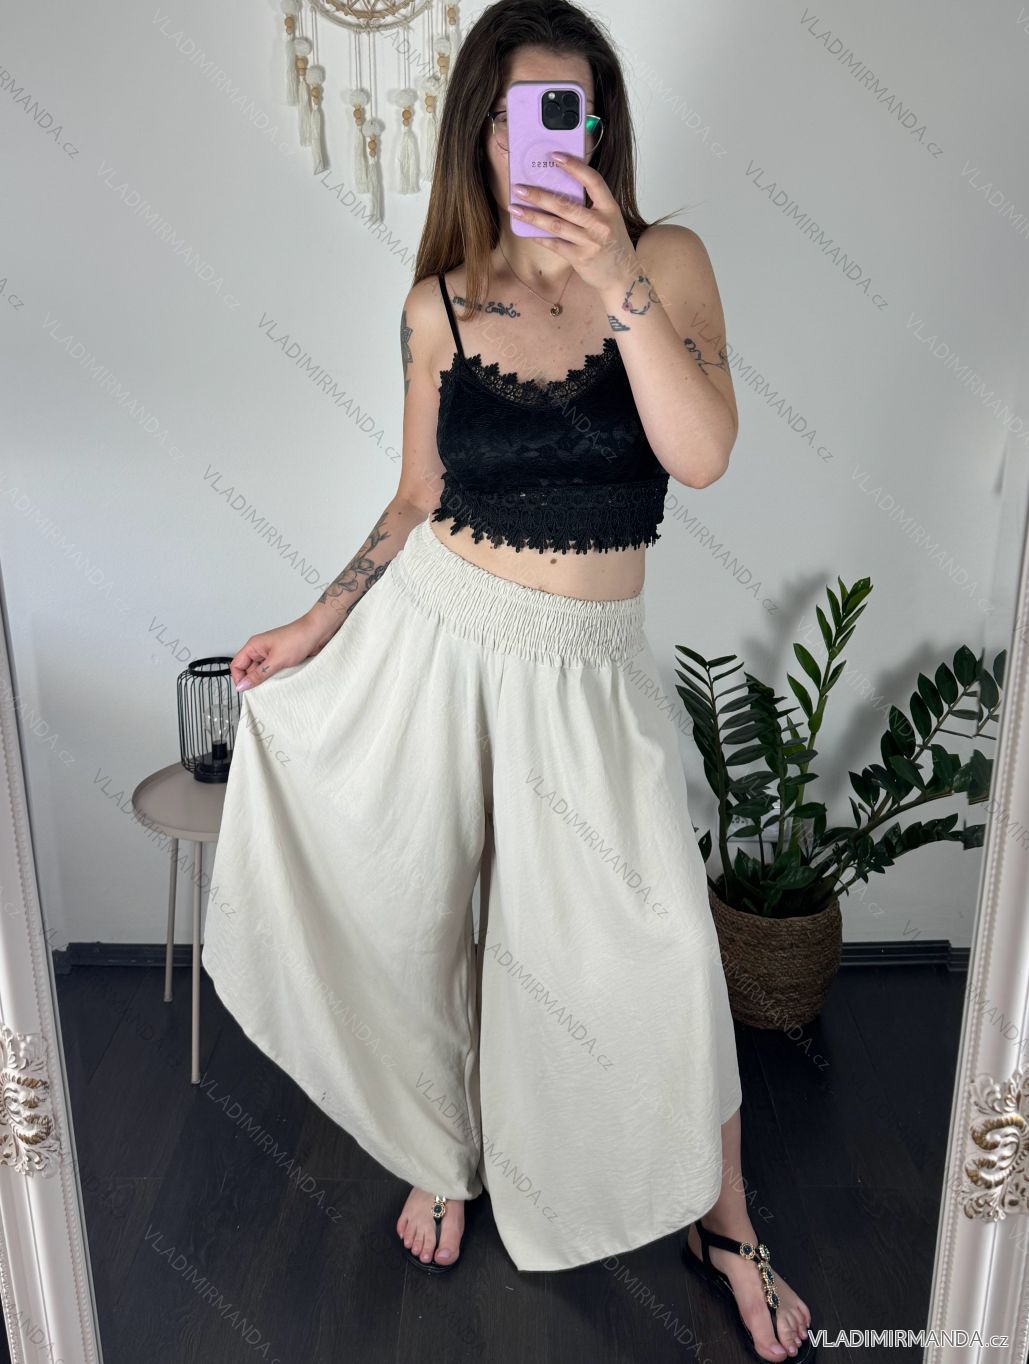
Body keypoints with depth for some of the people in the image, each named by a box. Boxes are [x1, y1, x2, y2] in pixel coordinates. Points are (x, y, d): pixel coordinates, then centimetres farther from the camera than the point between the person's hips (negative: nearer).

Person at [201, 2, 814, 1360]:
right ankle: (443, 1159, 42)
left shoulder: (666, 259, -3)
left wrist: (618, 284, -27)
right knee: (420, 916, 13)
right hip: (430, 635, 2)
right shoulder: (440, 304, 2)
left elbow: (703, 456, -18)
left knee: (656, 951, 0)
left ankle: (724, 1224, 28)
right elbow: (417, 499, 10)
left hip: (585, 667, -2)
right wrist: (320, 624, 6)